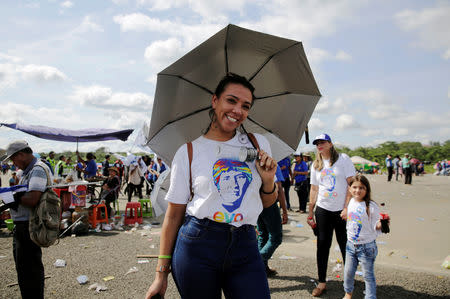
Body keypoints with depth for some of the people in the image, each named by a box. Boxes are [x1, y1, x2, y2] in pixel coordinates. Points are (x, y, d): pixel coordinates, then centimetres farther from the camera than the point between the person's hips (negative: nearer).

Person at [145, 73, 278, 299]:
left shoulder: (259, 143, 7)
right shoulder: (188, 152, -2)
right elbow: (174, 214, 0)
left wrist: (268, 180, -6)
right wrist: (161, 273, -1)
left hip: (245, 246, 3)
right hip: (197, 246, -2)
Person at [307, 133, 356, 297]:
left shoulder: (343, 159, -2)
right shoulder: (316, 165, 10)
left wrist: (347, 207, -14)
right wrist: (310, 213, 9)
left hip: (342, 210, -3)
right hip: (323, 210, 3)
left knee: (345, 246, 6)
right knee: (322, 245, 3)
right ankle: (322, 282, 14)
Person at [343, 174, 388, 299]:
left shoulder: (371, 206, -17)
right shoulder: (351, 202, 1)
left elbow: (375, 226, -14)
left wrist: (380, 225, -33)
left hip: (366, 247, -6)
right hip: (351, 245, 6)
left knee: (368, 275, 6)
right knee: (348, 272, 18)